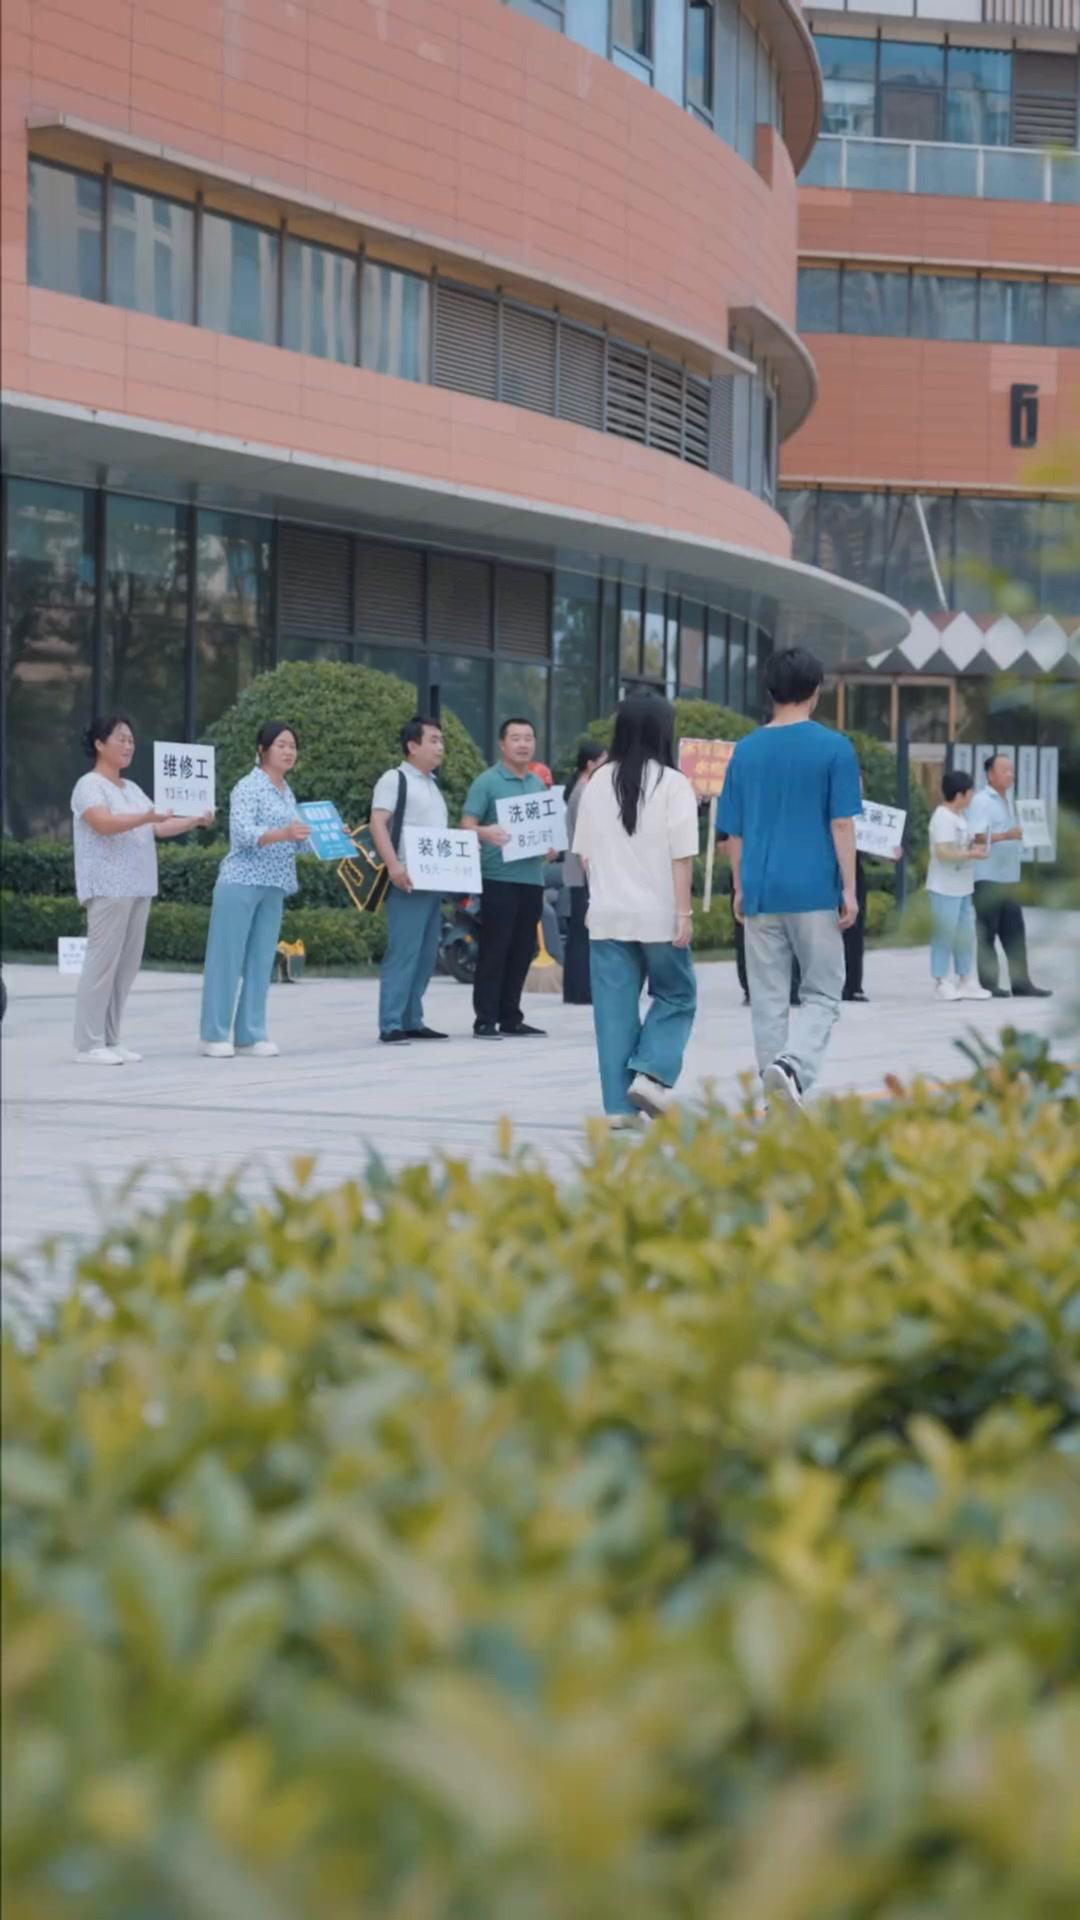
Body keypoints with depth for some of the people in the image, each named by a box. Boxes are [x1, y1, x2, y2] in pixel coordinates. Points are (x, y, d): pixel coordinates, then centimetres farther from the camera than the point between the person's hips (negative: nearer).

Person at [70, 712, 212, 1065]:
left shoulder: (132, 789, 21)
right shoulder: (89, 785, -5)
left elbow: (159, 829, 18)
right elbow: (104, 823, -22)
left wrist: (196, 822, 4)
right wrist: (148, 816, -35)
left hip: (137, 888, 8)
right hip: (108, 888, -8)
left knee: (127, 965, 5)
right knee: (102, 962, -10)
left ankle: (110, 1041, 9)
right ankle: (89, 1045, -8)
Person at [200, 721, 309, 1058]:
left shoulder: (287, 793, 16)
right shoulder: (248, 787, -8)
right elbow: (244, 834, -20)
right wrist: (284, 834, -34)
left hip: (274, 888, 7)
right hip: (240, 882, -7)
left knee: (261, 961, 7)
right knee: (226, 958, -3)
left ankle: (250, 1034, 11)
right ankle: (216, 1035, 1)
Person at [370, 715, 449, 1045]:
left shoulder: (432, 784, 21)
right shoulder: (395, 779, -4)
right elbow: (378, 824, -14)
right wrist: (393, 866, -25)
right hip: (408, 881, -8)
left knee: (426, 955, 9)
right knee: (403, 953, -11)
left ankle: (412, 1020, 15)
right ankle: (391, 1024, -11)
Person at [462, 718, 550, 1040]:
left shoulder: (538, 784, 17)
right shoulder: (487, 782, -3)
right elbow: (467, 825, -9)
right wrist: (486, 833, -30)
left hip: (531, 877, 6)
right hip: (499, 877, -6)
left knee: (522, 951, 9)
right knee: (494, 950, -6)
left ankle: (510, 1018, 16)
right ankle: (485, 1019, -3)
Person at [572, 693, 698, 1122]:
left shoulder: (598, 783, 5)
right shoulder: (672, 784, -7)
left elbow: (584, 853, 10)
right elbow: (681, 857, -10)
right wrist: (683, 912, -8)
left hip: (607, 914, 4)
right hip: (658, 914, -4)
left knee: (614, 1007, 6)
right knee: (676, 997, 13)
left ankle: (618, 1103, 5)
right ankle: (650, 1073, -5)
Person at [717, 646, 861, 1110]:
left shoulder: (746, 751, 6)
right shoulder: (834, 749, -4)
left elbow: (734, 832, 9)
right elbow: (841, 825, -7)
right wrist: (848, 888, -2)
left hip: (761, 892, 3)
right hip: (814, 890, -3)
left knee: (768, 999, 9)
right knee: (822, 994, 6)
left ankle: (778, 1101, 9)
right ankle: (793, 1064, -20)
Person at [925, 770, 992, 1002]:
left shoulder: (959, 817, 13)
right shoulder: (943, 818, -17)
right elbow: (943, 852, -24)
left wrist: (976, 845, 5)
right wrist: (972, 854, -22)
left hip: (962, 886, 10)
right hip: (945, 888, -10)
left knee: (965, 933, 13)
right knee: (945, 935, -2)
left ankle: (966, 981, 20)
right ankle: (942, 982, 5)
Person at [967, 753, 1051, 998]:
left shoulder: (1008, 800, 18)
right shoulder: (982, 801, -9)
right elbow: (977, 837, -19)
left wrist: (1020, 835, 8)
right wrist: (1006, 835, -31)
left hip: (1008, 877, 8)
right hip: (988, 878, -8)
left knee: (1014, 933, 6)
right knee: (987, 934, -2)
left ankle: (1021, 983, 7)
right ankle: (988, 985, 2)